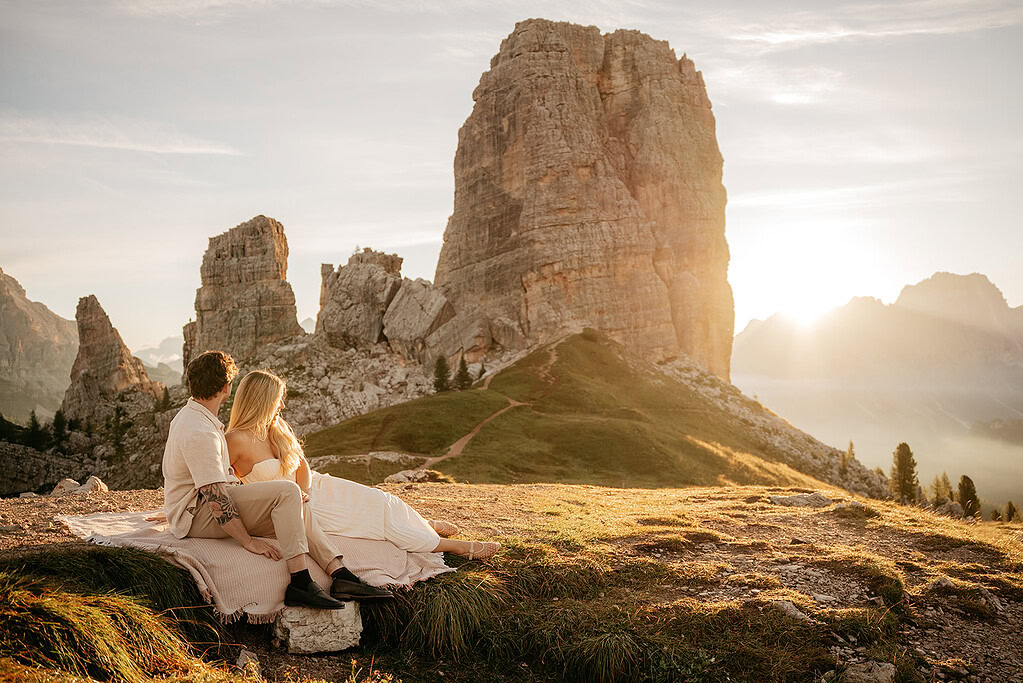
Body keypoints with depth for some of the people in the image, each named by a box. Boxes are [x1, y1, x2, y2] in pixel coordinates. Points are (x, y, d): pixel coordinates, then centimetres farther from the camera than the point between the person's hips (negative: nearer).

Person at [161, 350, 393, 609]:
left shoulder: (190, 415, 14)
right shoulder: (200, 433, -22)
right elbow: (215, 496, -27)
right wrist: (248, 541, -26)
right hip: (196, 517, -11)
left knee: (296, 510, 1)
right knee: (288, 492, -24)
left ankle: (341, 576, -9)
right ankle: (300, 583, -26)